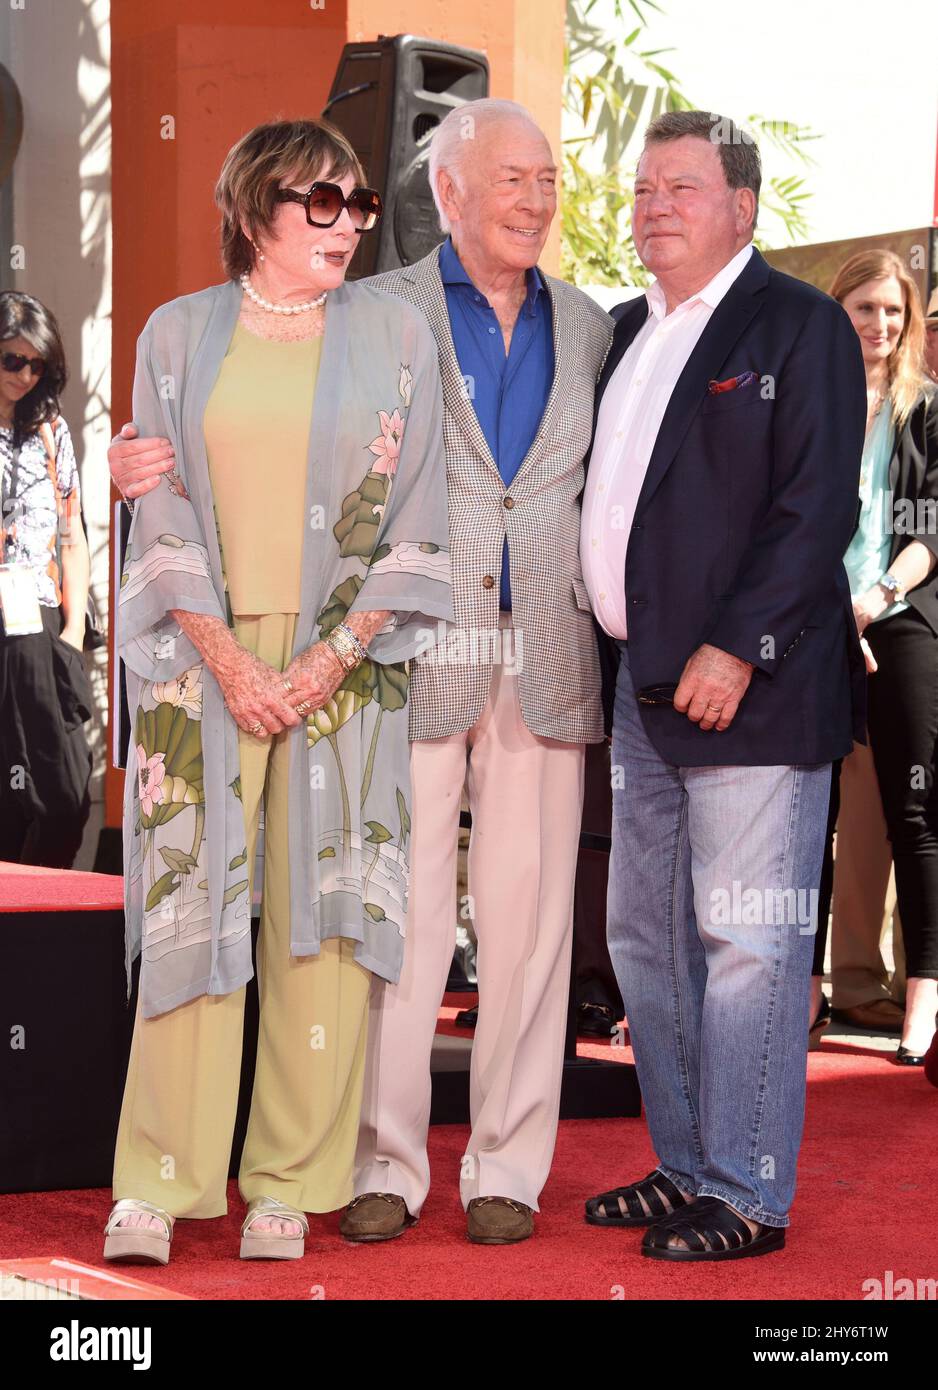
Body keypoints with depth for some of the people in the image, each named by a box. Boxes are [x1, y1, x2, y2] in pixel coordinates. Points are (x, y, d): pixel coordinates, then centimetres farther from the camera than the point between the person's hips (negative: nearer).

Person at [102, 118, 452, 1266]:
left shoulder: (394, 336, 6)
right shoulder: (178, 335, 8)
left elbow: (415, 525, 2)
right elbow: (162, 514, 4)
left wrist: (329, 663, -8)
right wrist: (228, 661, -8)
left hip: (343, 664, 0)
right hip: (205, 661, 0)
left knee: (321, 912, -2)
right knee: (192, 903, -3)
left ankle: (291, 1185, 6)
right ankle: (159, 1182, 3)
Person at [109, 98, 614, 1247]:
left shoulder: (586, 326, 14)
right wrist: (155, 464, -14)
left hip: (546, 666, 3)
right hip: (412, 659, -3)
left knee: (527, 917, 4)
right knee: (398, 912, -1)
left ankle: (506, 1170, 12)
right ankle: (384, 1163, 9)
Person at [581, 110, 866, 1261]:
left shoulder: (800, 326, -6)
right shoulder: (627, 333, 17)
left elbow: (818, 507, -13)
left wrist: (734, 648, -19)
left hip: (749, 686, -8)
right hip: (646, 689, 8)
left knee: (746, 945, -4)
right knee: (646, 941, 14)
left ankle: (747, 1198, 3)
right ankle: (684, 1167, 26)